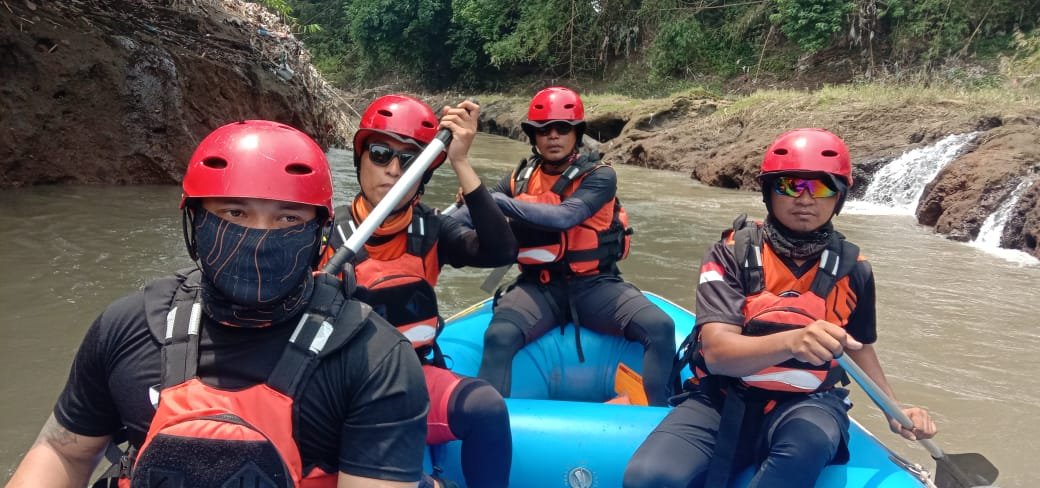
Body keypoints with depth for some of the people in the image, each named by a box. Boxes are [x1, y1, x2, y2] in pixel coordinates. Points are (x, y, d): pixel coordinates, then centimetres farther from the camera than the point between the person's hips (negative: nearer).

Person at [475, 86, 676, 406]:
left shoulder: (599, 176, -5)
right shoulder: (519, 179, 7)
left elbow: (564, 217, -24)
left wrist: (495, 200, -28)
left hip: (594, 285, -1)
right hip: (539, 287, 1)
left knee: (660, 327, -24)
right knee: (498, 337, -30)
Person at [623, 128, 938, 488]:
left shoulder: (851, 268, 3)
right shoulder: (732, 254, -8)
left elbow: (859, 346, 23)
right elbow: (717, 353, -21)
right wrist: (790, 342, -39)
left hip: (806, 403, 3)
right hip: (724, 400, -2)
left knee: (811, 437, -36)